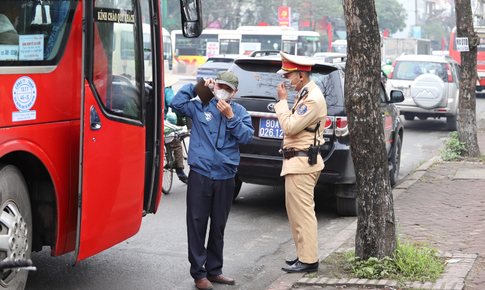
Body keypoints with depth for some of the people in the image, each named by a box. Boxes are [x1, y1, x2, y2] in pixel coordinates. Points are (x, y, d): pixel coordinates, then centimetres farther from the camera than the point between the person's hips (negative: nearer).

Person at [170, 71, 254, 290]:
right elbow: (176, 103, -9)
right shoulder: (200, 106, 4)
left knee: (218, 226, 12)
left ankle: (214, 270, 24)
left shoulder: (240, 111, 7)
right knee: (197, 224, 0)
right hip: (200, 174, -2)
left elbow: (247, 137, -5)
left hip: (225, 177, 2)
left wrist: (230, 117, -15)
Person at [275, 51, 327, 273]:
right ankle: (304, 254, 24)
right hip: (296, 162, 11)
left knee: (303, 212, -7)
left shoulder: (313, 99, -17)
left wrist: (282, 101, -14)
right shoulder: (304, 95, 16)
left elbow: (290, 127, -21)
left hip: (302, 163, -11)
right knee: (295, 210, 16)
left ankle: (308, 260, -2)